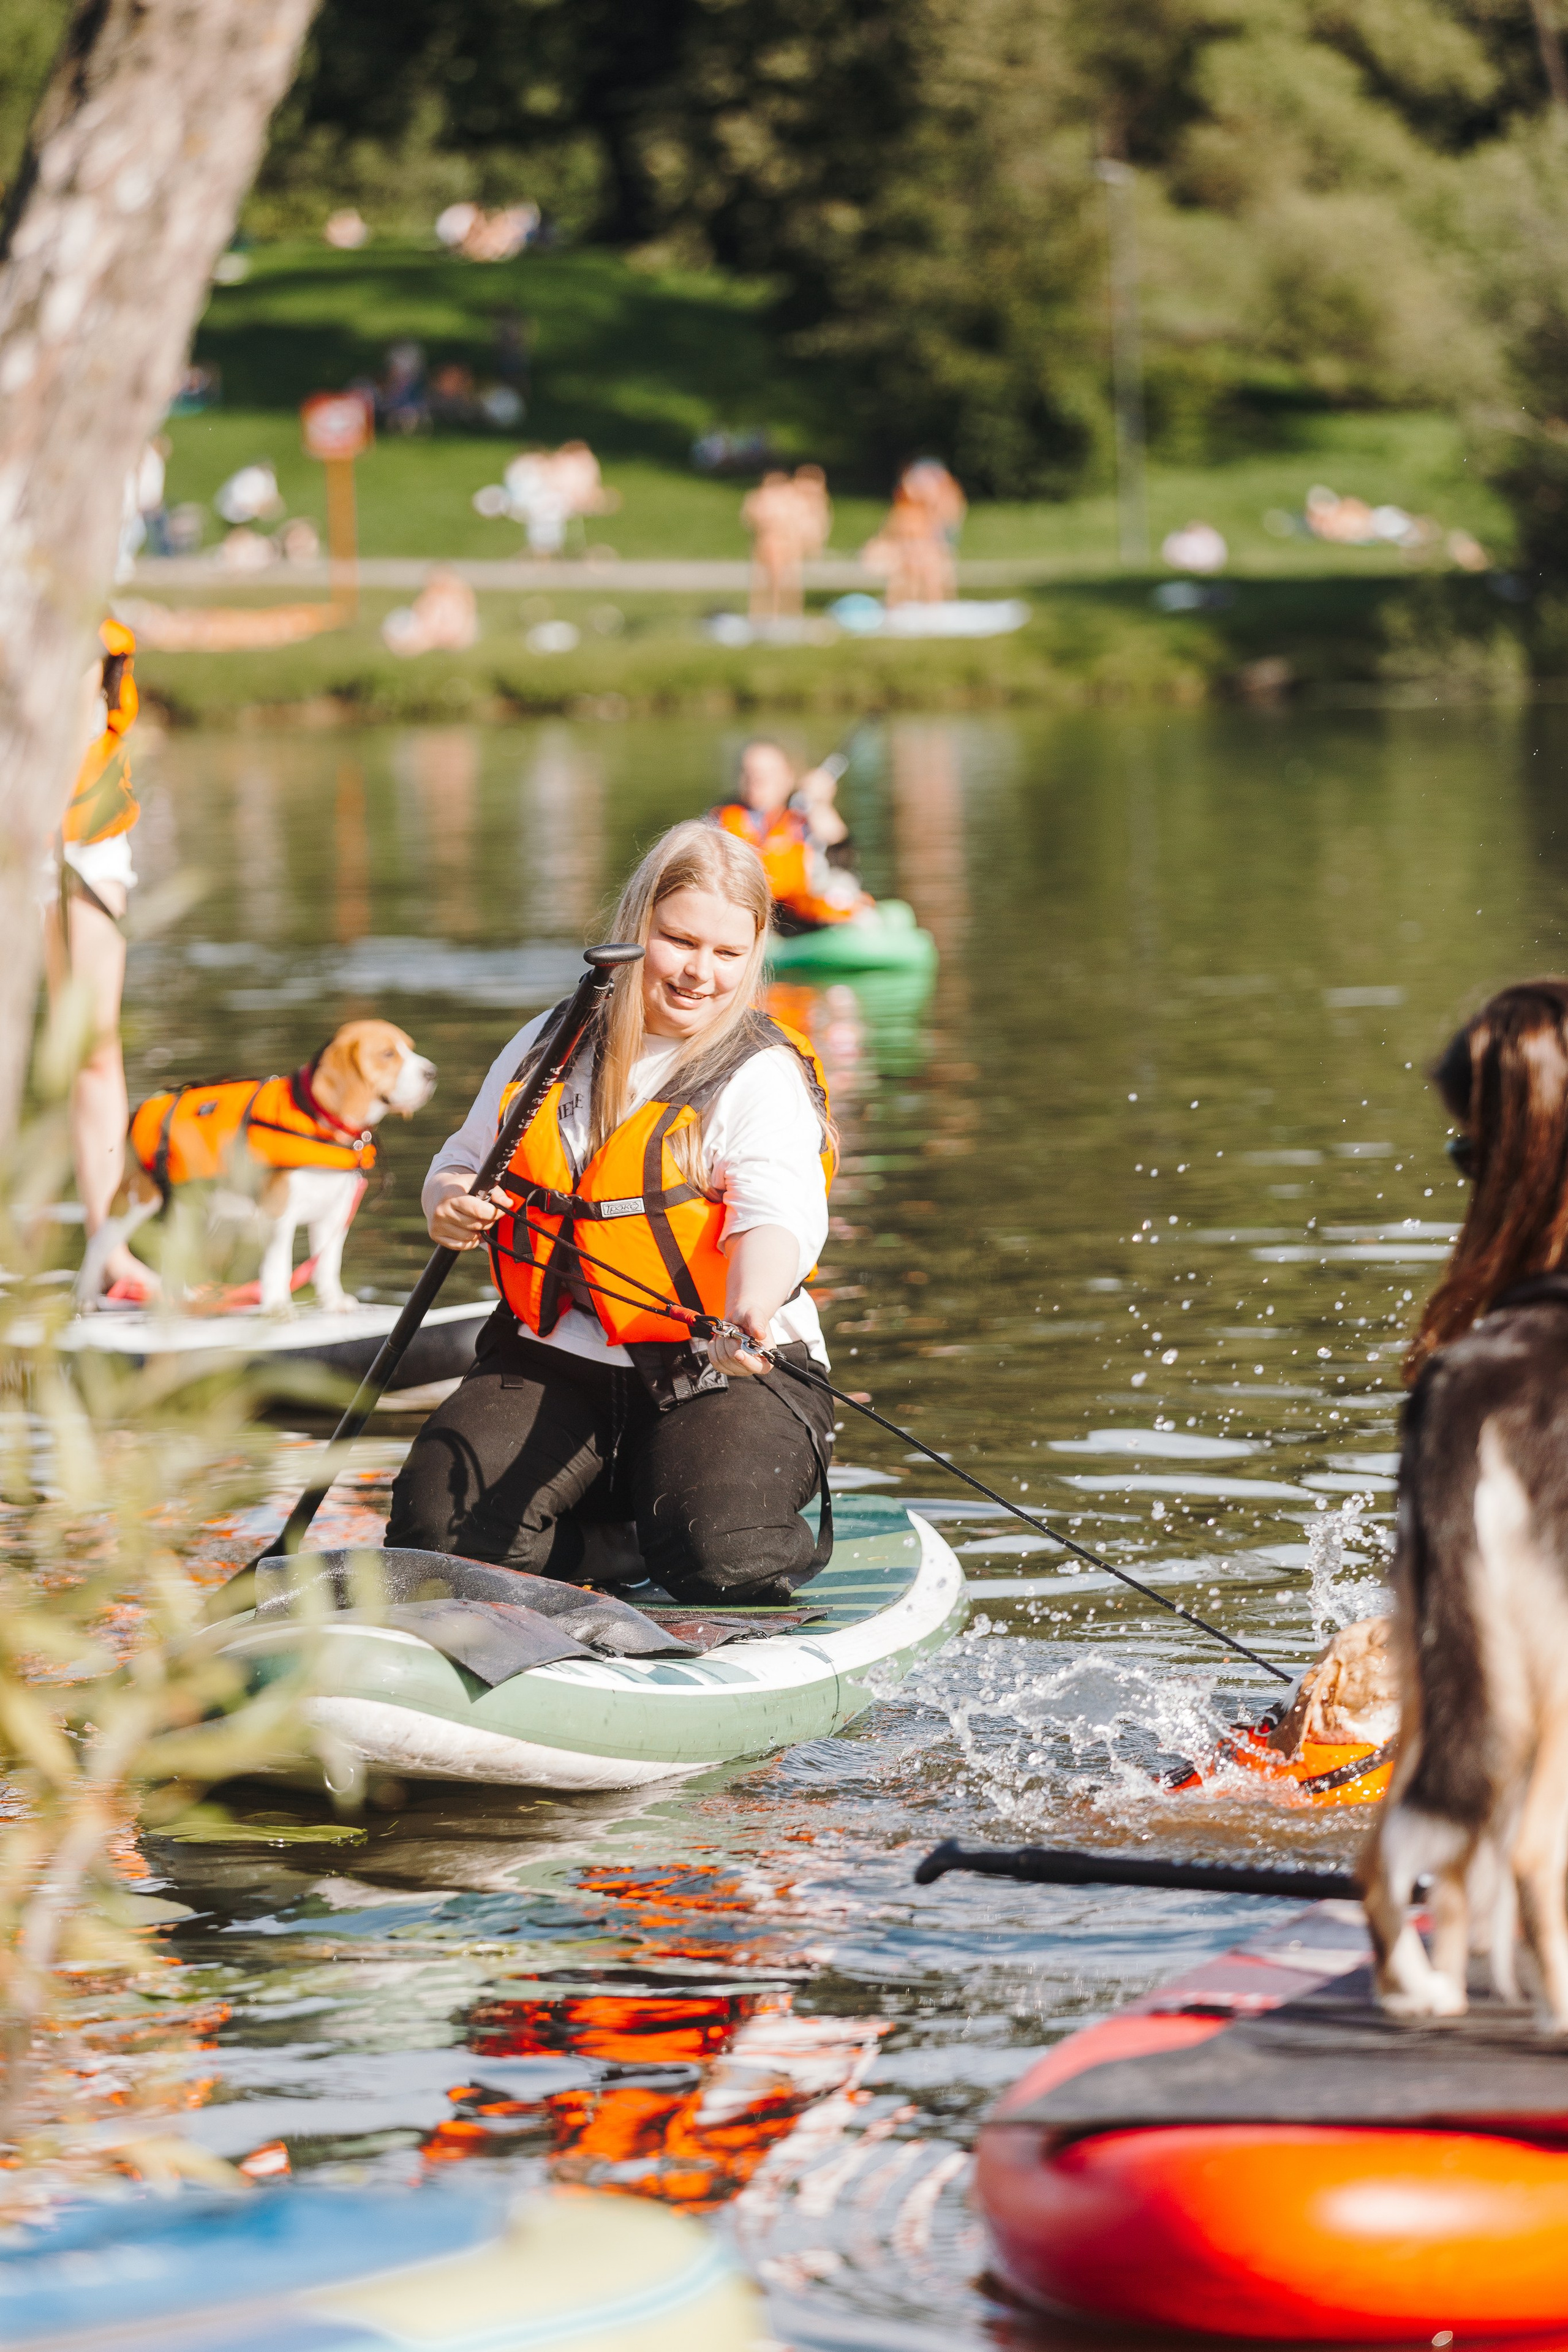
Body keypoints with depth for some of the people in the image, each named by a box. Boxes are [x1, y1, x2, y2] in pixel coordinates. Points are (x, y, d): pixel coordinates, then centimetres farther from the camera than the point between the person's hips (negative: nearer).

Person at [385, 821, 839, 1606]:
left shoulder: (762, 1079, -7)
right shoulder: (549, 1048, 8)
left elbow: (778, 1217, -24)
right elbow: (463, 1161, 20)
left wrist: (751, 1313, -47)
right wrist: (452, 1202, -7)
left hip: (717, 1373, -4)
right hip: (550, 1362, 4)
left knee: (722, 1561, -28)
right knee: (438, 1527, -18)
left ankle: (792, 1541, 8)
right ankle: (583, 1541, 12)